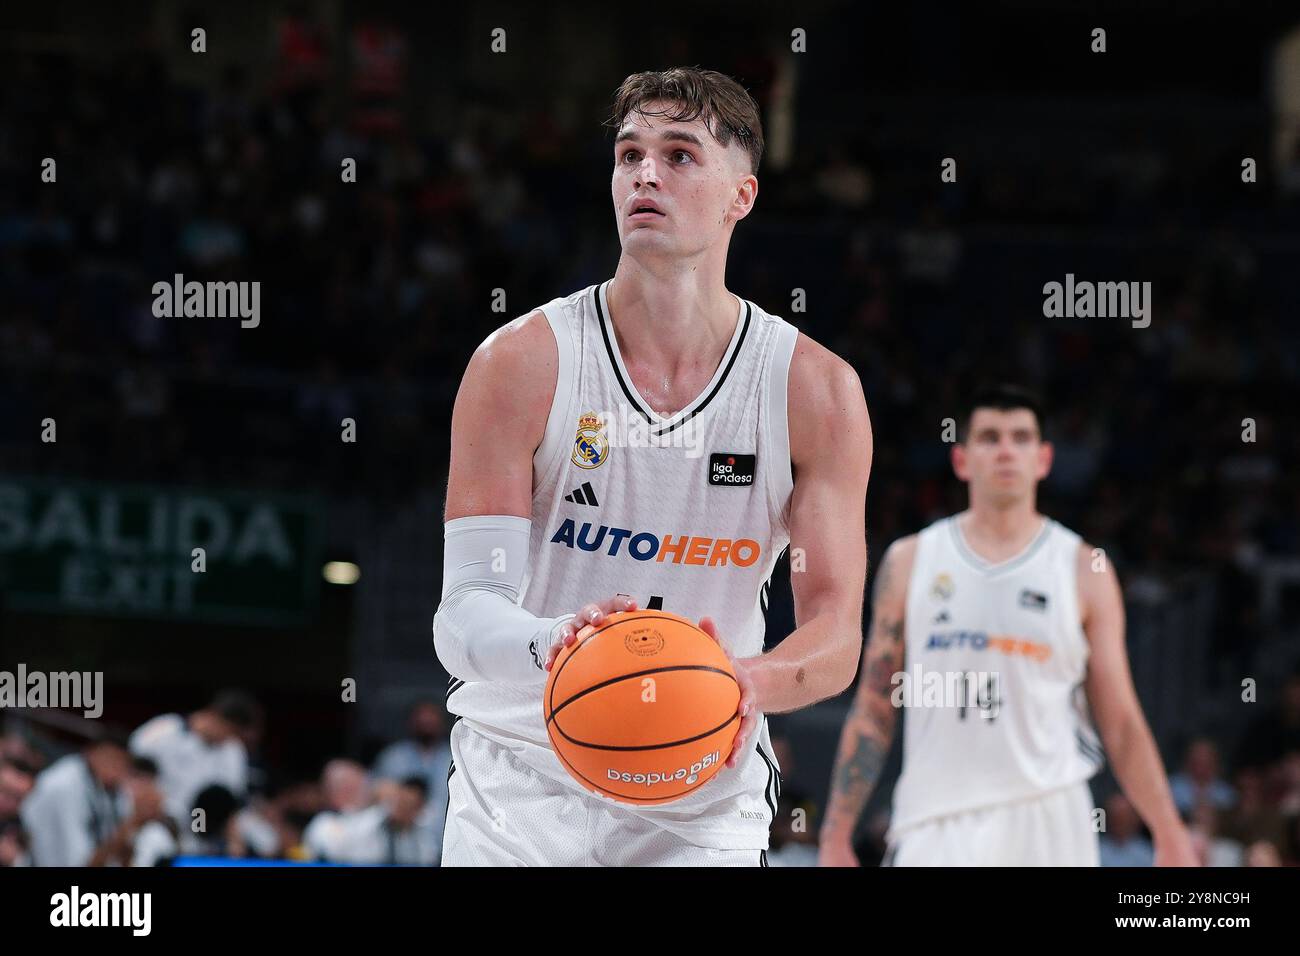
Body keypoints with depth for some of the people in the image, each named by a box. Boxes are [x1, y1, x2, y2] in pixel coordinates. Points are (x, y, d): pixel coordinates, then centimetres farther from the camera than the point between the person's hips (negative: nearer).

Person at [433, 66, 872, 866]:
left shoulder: (818, 391, -4)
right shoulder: (521, 364, -8)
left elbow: (837, 632, -6)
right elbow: (464, 619, -12)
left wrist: (750, 682, -28)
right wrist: (553, 644, -35)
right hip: (521, 793, -1)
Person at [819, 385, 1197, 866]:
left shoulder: (1084, 569, 5)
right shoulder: (910, 562, 8)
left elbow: (1120, 723, 5)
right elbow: (872, 712, 9)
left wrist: (1171, 837, -3)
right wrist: (836, 839, 4)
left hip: (1048, 826, 0)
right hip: (935, 826, 0)